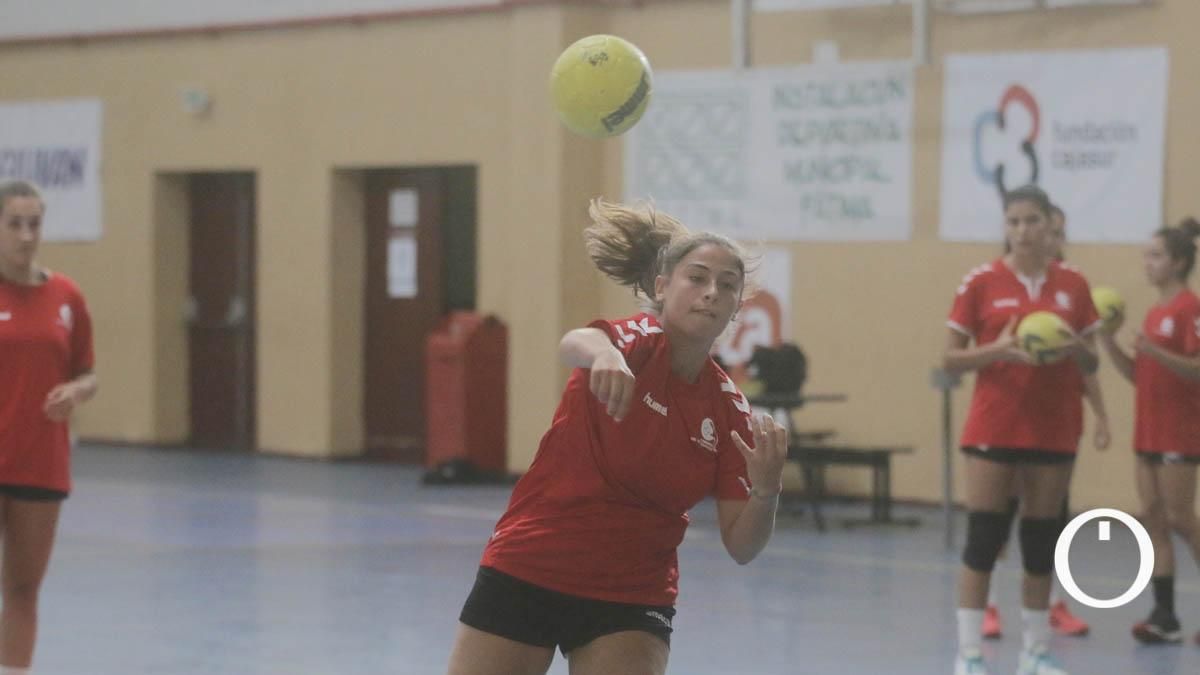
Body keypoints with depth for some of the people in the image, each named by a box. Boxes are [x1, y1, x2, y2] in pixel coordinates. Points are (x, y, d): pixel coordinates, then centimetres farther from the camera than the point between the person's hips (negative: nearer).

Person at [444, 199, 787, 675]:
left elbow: (741, 546, -4)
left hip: (631, 598, 3)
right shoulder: (640, 341, -12)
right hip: (525, 573, -3)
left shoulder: (727, 409, -2)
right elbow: (573, 344, -38)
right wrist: (602, 354, -62)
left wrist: (766, 490, -25)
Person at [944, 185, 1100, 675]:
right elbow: (950, 359, -2)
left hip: (1054, 429, 3)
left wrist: (1077, 350, -14)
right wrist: (997, 350, -19)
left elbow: (1091, 366, 9)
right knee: (983, 538, -5)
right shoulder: (981, 282, -2)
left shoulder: (1074, 285, 5)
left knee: (1042, 541, 7)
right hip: (993, 427, -3)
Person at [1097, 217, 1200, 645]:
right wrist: (1108, 341, 3)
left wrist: (1155, 352, -30)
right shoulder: (1155, 313, 14)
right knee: (1152, 518, 5)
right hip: (1149, 430, 9)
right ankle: (1164, 617, 7)